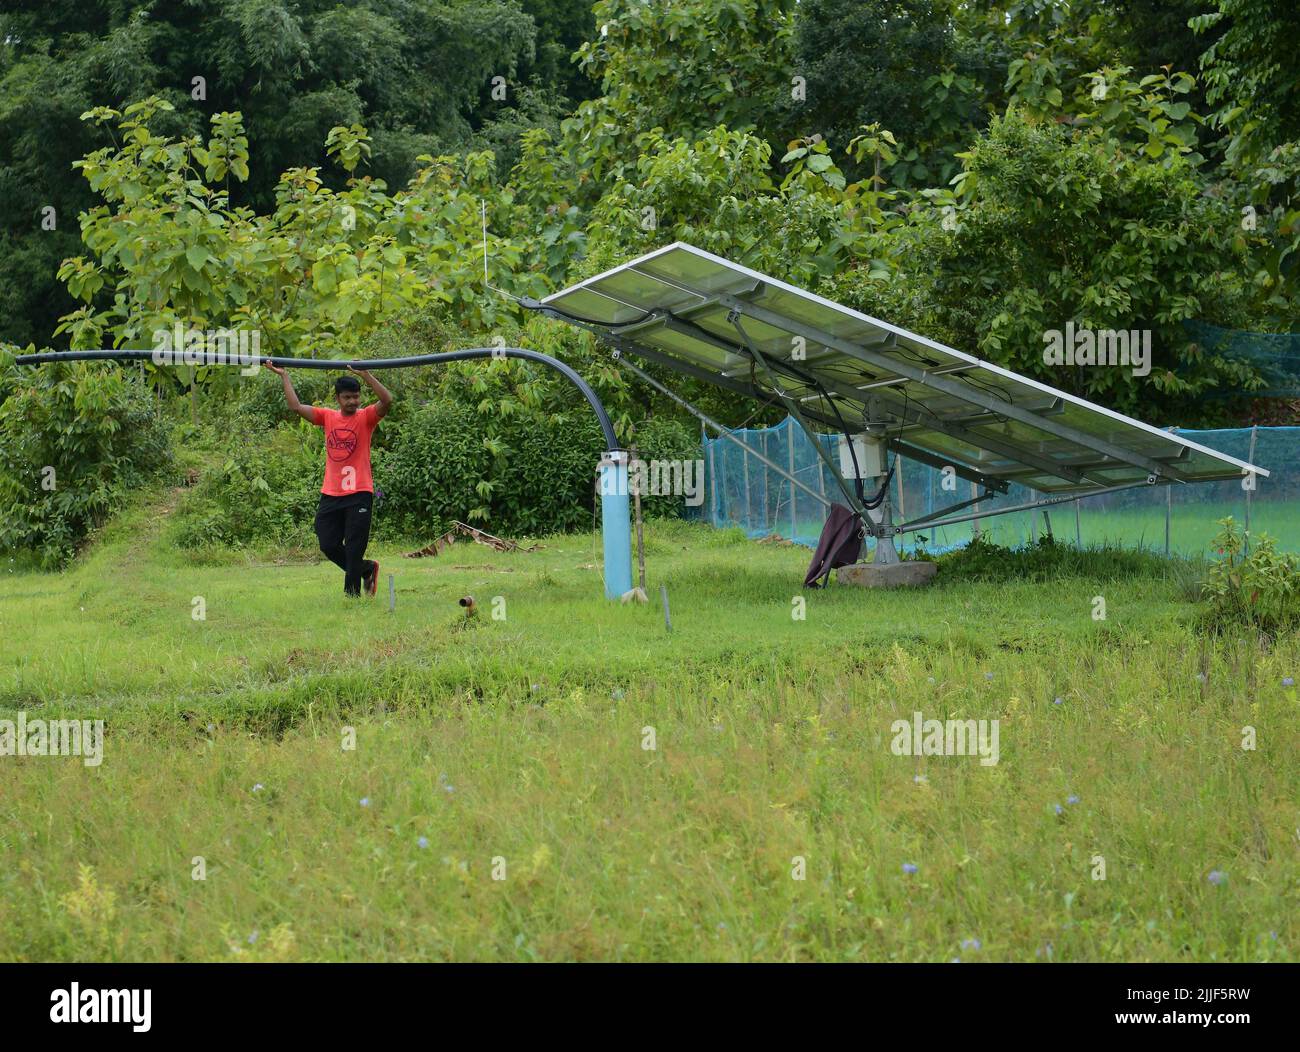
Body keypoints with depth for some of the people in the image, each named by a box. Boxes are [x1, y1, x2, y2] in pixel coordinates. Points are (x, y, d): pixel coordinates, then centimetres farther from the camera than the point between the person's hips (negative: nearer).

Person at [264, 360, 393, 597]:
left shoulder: (366, 417, -2)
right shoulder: (327, 417, 8)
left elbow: (387, 401, -20)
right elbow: (296, 406, 3)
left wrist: (364, 374, -26)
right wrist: (284, 376, 3)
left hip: (359, 494, -4)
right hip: (330, 494, 4)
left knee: (354, 548, -4)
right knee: (328, 546, 6)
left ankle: (352, 593, 5)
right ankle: (367, 569, 26)